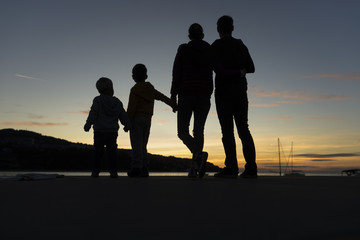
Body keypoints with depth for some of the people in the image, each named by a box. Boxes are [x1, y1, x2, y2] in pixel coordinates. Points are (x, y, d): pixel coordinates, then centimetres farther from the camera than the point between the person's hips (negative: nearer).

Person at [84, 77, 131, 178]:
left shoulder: (97, 100, -2)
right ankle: (113, 171, -1)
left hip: (99, 132, -2)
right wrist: (128, 125, 24)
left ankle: (95, 171, 5)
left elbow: (93, 113, -14)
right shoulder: (117, 102, 8)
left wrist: (88, 124, -18)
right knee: (111, 151, 4)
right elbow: (123, 116, 11)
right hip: (113, 132, 2)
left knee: (98, 152, 5)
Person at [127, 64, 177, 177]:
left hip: (137, 119, -6)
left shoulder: (134, 90, -4)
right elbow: (163, 97, 24)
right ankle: (144, 169, 4)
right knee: (143, 145, 9)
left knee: (136, 144, -9)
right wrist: (173, 104, 36)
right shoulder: (151, 90, 14)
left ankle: (136, 167, -17)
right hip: (148, 120, 6)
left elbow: (131, 107, -13)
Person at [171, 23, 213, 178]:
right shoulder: (210, 51, 9)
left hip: (186, 95, -2)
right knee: (199, 131, 5)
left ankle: (198, 153, -24)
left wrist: (173, 96, 1)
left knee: (182, 131, 3)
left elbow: (176, 74, -2)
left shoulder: (183, 50, 3)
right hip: (204, 96, 2)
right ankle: (195, 167, -2)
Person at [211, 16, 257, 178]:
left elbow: (219, 70, -14)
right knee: (243, 129, 4)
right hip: (241, 91, 5)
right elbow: (251, 68, 20)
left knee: (227, 129, -7)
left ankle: (231, 167, -12)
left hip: (224, 91, -5)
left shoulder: (215, 46, -3)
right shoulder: (241, 46, 13)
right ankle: (251, 167, -2)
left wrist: (238, 73, -3)